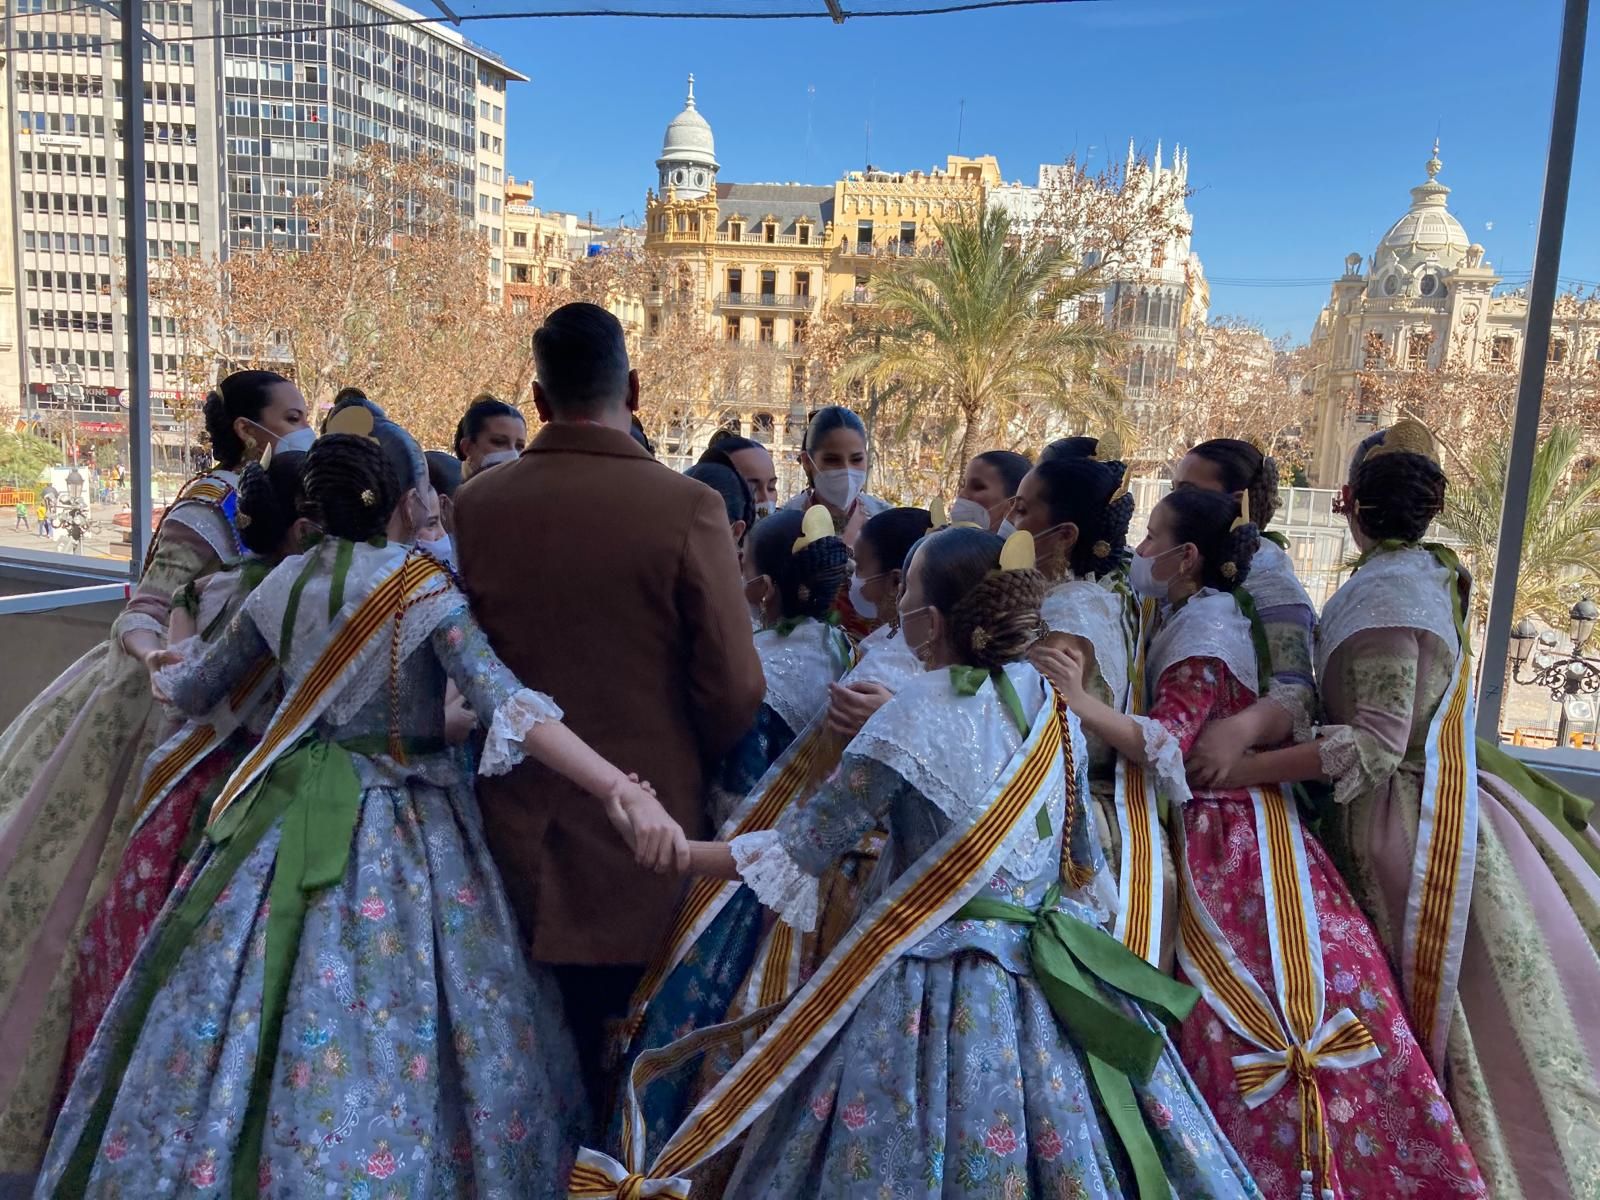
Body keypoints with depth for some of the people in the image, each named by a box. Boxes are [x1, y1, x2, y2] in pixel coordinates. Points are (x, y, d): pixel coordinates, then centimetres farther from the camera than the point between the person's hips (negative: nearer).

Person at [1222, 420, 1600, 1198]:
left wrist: (1239, 768, -25)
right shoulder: (1430, 571, 5)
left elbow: (1375, 744, -21)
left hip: (1402, 817, -6)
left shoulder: (1381, 594, -17)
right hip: (1437, 812, 6)